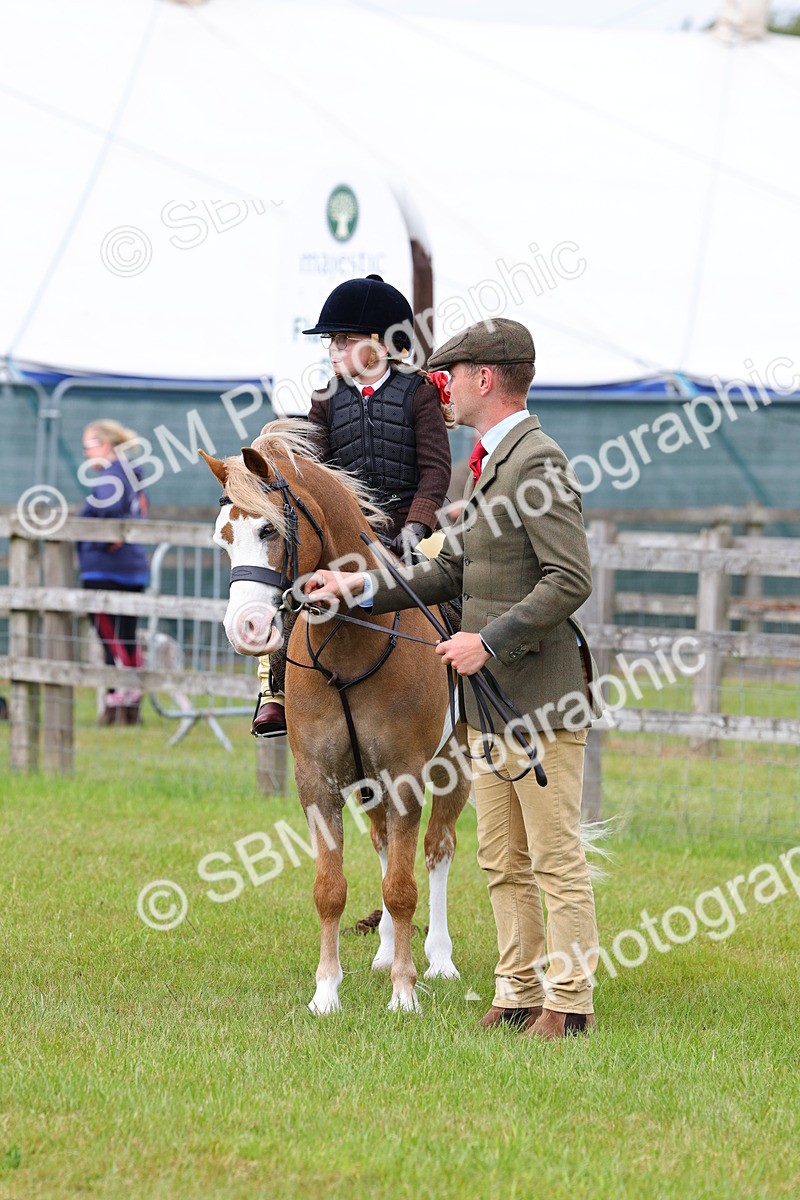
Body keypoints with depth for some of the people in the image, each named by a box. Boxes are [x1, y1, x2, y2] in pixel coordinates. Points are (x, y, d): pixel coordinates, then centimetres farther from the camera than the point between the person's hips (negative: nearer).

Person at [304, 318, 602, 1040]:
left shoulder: (536, 461, -15)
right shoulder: (489, 462, 16)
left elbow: (571, 581, -22)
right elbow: (455, 571, 21)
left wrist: (490, 639, -23)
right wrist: (361, 588, 13)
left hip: (540, 697, -10)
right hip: (490, 702, 10)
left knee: (557, 860, -2)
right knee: (503, 863, 13)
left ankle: (569, 1003, 3)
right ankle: (519, 995, 19)